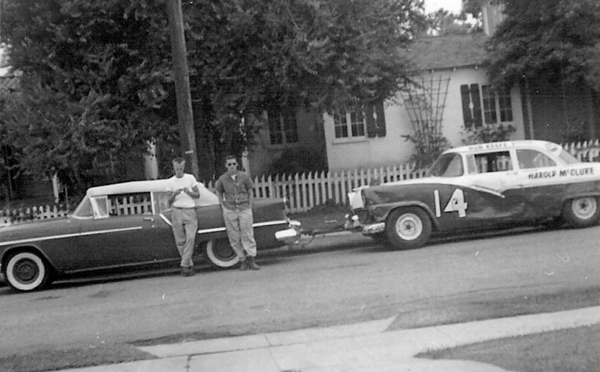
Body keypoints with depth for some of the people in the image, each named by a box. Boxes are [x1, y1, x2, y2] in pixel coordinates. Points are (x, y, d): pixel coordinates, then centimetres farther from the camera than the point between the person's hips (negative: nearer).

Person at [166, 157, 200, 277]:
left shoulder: (190, 178, 6)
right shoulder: (171, 181, 9)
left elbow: (198, 195, 8)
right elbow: (169, 201, 9)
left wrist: (189, 192, -12)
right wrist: (174, 194, -11)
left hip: (190, 211, -1)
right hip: (177, 212, 1)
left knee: (190, 238, -15)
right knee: (180, 241, -1)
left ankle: (185, 265, -12)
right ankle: (189, 265, 10)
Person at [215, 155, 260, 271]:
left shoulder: (244, 177, -1)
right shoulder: (222, 179, 1)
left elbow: (250, 192, 8)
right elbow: (219, 194, 12)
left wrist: (249, 207, 2)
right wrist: (224, 207, 3)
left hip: (244, 209, -1)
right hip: (229, 211, 1)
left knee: (248, 235, -4)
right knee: (234, 238, 2)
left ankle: (251, 260, -1)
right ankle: (243, 260, 11)